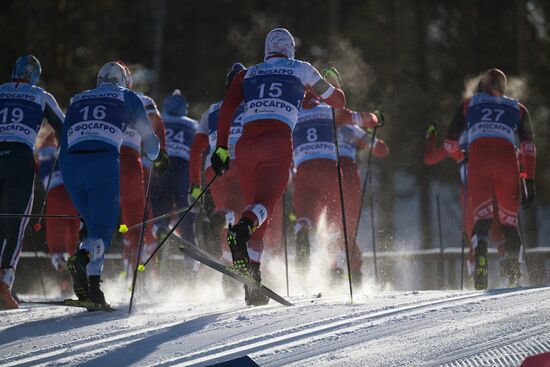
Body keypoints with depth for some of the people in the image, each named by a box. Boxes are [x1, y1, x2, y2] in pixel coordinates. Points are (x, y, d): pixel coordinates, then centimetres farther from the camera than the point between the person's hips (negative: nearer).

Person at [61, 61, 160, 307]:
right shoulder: (127, 97, 19)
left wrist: (67, 185, 27)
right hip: (103, 162, -4)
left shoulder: (77, 100, 28)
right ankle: (82, 258, -38)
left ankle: (92, 287, 0)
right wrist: (153, 154, 49)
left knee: (95, 225, 18)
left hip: (71, 165, 4)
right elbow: (147, 135, 26)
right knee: (103, 231, -3)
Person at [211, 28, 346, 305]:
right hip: (277, 143, -3)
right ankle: (242, 230, -58)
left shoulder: (248, 74, 25)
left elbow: (226, 109, 9)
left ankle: (253, 284, 1)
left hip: (246, 145, 3)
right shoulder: (301, 70, 20)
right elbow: (338, 101, 30)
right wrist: (329, 83, 51)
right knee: (265, 203, -20)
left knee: (254, 205, 14)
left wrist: (221, 148, 10)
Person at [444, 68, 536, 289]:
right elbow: (528, 146, 10)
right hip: (507, 160, 0)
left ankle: (480, 262, -36)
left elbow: (450, 143, 23)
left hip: (478, 159, 0)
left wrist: (459, 156, 45)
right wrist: (530, 182, 7)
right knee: (509, 220, 9)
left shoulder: (469, 105, 26)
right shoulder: (517, 108, 25)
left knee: (481, 215, -8)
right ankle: (514, 277, -5)